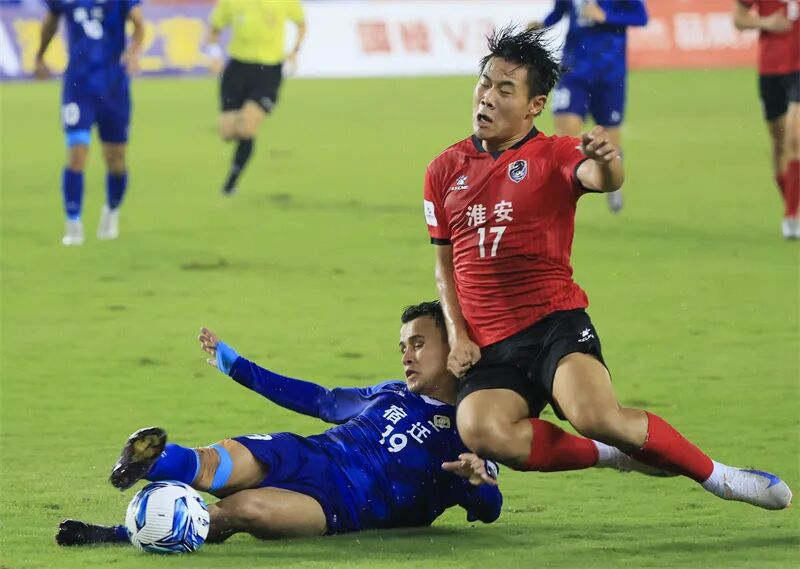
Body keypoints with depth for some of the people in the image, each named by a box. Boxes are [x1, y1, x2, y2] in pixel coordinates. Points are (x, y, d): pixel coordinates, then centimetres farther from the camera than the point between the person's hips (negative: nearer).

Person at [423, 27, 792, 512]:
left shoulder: (554, 156, 1)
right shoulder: (445, 171, 12)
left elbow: (604, 180, -22)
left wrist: (606, 162, -47)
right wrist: (457, 335, 6)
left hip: (555, 323, -3)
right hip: (490, 346, 3)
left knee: (596, 415, -32)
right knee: (480, 430, -30)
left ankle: (717, 476, -9)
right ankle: (612, 455, -9)